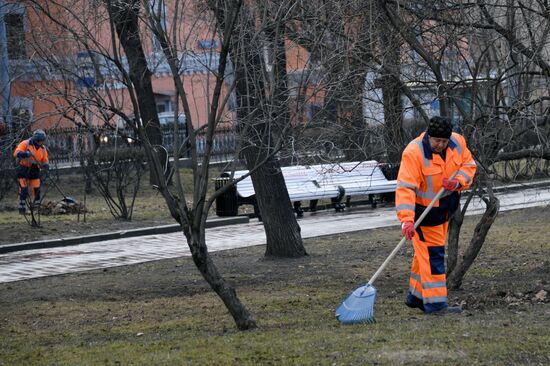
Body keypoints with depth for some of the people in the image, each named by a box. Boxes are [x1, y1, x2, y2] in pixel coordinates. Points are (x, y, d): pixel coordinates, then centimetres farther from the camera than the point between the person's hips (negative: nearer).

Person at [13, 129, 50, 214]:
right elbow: (16, 153, -23)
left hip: (34, 171, 4)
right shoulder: (25, 144, -12)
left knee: (36, 190, 0)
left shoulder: (43, 149, 3)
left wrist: (45, 166, -18)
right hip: (23, 169, -4)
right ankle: (21, 208, 4)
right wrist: (26, 154, -40)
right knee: (24, 190, -7)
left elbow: (45, 162, 7)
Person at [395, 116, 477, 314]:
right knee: (432, 254, -11)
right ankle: (435, 303, -10)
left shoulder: (458, 142, -6)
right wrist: (407, 220, -41)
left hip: (445, 207, 7)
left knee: (426, 252, 17)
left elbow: (469, 165, 7)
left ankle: (416, 296, 30)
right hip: (423, 210, -7)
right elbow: (405, 188, -31)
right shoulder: (413, 153, -26)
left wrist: (458, 181, -16)